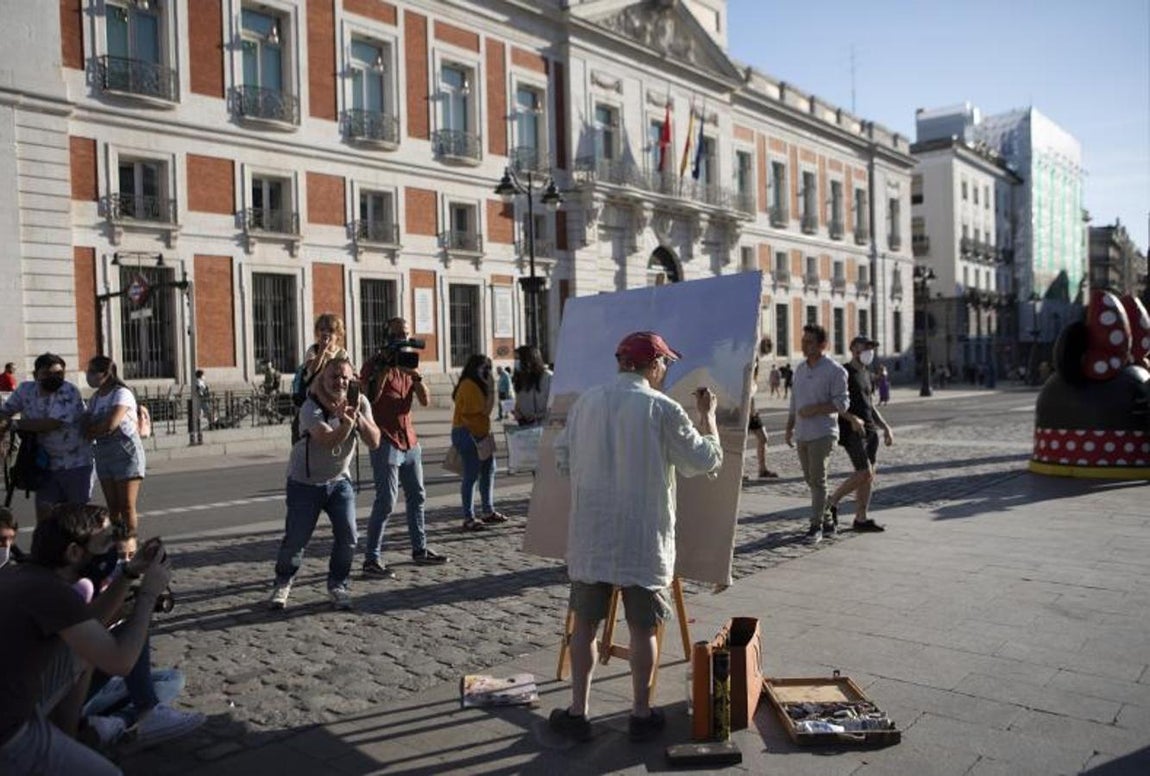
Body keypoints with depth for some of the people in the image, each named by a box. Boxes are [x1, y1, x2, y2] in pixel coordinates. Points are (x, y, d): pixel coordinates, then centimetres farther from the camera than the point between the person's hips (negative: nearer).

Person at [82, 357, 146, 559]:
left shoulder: (121, 394, -11)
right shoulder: (94, 398, 14)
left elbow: (110, 424, -22)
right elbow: (86, 427, 8)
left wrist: (92, 432, -4)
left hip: (126, 453, -7)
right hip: (103, 455, 7)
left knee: (126, 507, -6)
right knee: (113, 507, 6)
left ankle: (129, 546, -1)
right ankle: (116, 545, 11)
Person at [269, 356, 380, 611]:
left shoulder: (359, 402, -9)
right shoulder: (311, 408, -22)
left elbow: (374, 442, -18)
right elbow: (330, 441, -37)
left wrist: (358, 416, -30)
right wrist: (348, 420, -47)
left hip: (339, 480, 4)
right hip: (305, 483, -3)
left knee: (348, 537, -5)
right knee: (295, 539, 0)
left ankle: (337, 585, 16)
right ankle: (282, 584, 27)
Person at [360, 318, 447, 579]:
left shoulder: (409, 365, 14)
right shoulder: (375, 364, -5)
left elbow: (425, 400, 3)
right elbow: (369, 397, -20)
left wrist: (415, 373, -10)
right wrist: (384, 368, -22)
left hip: (410, 440, 7)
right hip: (386, 441, -7)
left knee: (417, 497, 13)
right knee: (386, 501, -12)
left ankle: (420, 550, 25)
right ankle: (372, 560, -7)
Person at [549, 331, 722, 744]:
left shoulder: (585, 401, 0)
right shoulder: (663, 408, -11)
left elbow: (563, 458, 9)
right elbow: (706, 461, -3)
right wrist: (707, 415, 11)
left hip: (590, 536, 3)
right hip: (644, 539, -3)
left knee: (585, 623, 13)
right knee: (642, 628, 10)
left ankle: (577, 713, 20)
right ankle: (641, 714, 23)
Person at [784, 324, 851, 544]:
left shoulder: (835, 370, -8)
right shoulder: (800, 368, 12)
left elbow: (841, 404, -11)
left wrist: (814, 409, -18)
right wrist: (789, 427, 18)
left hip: (822, 433, -7)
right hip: (802, 434, 7)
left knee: (817, 480, -8)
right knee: (810, 479, 10)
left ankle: (816, 526, -2)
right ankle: (826, 520, 21)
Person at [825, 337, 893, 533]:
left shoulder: (866, 374, 19)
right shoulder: (844, 373, -7)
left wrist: (886, 427, 17)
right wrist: (852, 418, -29)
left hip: (870, 430, 8)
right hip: (851, 431, -8)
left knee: (868, 476, 5)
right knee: (865, 473, -15)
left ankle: (861, 519, 11)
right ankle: (832, 502, 2)